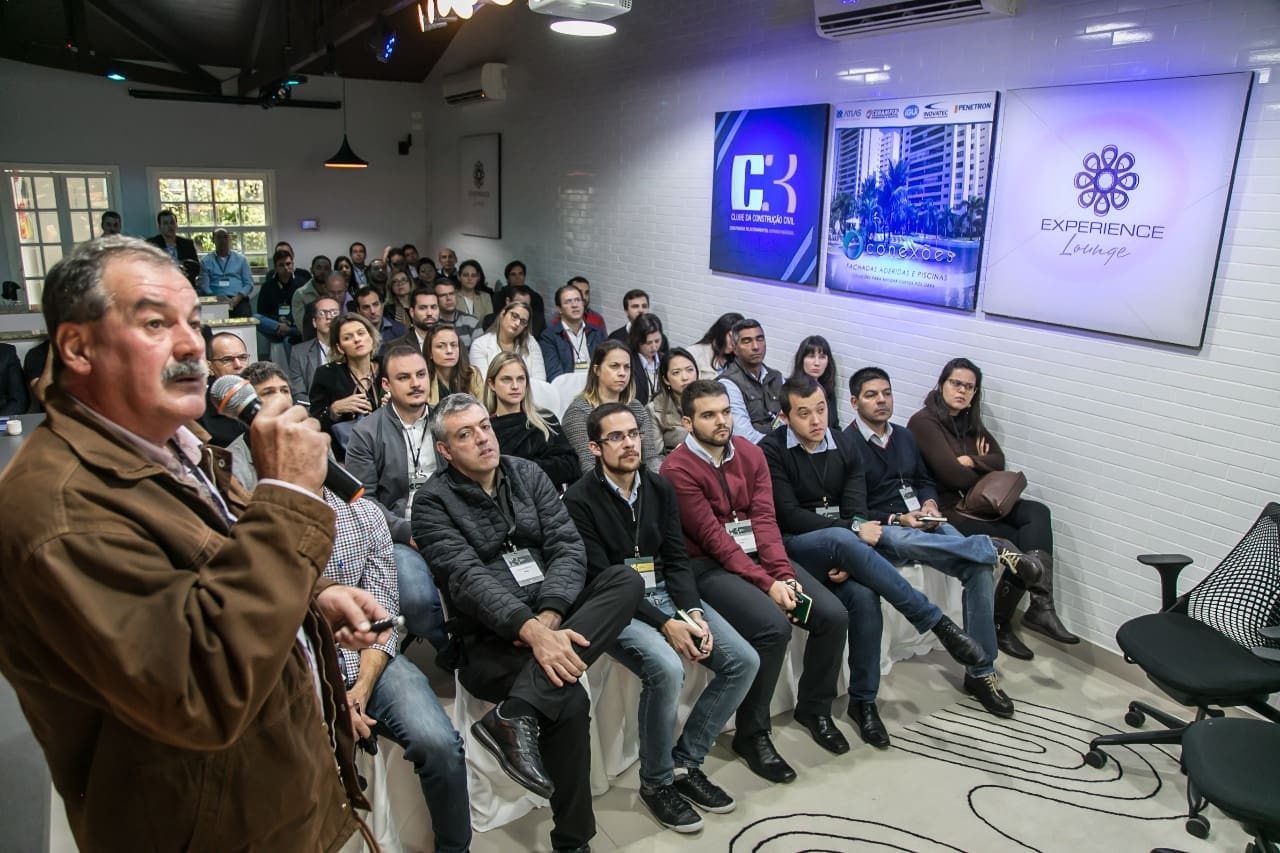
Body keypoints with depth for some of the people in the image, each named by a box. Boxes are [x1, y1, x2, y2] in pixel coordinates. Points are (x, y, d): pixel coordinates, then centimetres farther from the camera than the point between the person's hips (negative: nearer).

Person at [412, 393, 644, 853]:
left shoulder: (527, 474, 10)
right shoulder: (433, 501, -3)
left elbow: (568, 547, -1)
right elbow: (467, 578, -17)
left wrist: (549, 617, -19)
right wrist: (531, 630, -32)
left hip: (552, 614, 5)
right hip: (489, 639, -5)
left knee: (626, 579, -23)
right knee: (569, 699, -32)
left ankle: (515, 714, -32)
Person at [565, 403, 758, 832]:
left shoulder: (660, 488, 7)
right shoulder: (580, 500, -11)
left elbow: (677, 559, 6)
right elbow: (600, 580, -15)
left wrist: (692, 612, -12)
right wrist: (665, 623, -21)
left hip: (666, 594, 6)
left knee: (744, 661, -9)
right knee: (667, 669, -32)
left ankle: (685, 762, 7)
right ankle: (656, 781, -6)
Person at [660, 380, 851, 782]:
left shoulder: (750, 453, 6)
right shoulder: (678, 469, -12)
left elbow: (764, 518, -1)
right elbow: (713, 537, -16)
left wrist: (784, 575, -15)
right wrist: (766, 584, -21)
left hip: (759, 553, 6)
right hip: (710, 565, -6)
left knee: (833, 614, -9)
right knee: (773, 625, -29)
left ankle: (814, 707, 17)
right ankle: (751, 735, -7)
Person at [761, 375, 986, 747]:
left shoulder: (844, 446, 8)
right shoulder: (771, 451, -6)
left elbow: (856, 510, 1)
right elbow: (788, 517, -13)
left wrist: (849, 559, -18)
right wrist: (853, 531, -17)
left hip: (839, 546, 4)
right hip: (794, 547, -4)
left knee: (864, 596, -28)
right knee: (842, 539, -36)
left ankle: (863, 700, -9)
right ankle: (937, 622, -28)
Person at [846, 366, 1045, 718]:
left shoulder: (904, 437, 17)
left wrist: (930, 503, 0)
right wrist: (897, 519, -19)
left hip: (923, 522, 6)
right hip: (881, 531, -6)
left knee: (979, 566, -19)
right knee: (901, 539, -43)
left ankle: (980, 672, -10)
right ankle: (994, 548, -33)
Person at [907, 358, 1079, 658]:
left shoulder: (970, 421, 16)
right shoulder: (924, 422, -9)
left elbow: (998, 460, 6)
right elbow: (951, 473, -17)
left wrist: (971, 461, -14)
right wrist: (983, 470, 1)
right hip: (946, 509, -8)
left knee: (1037, 513, -16)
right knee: (1018, 541, -19)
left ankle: (1040, 606, -25)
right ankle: (999, 626, -2)